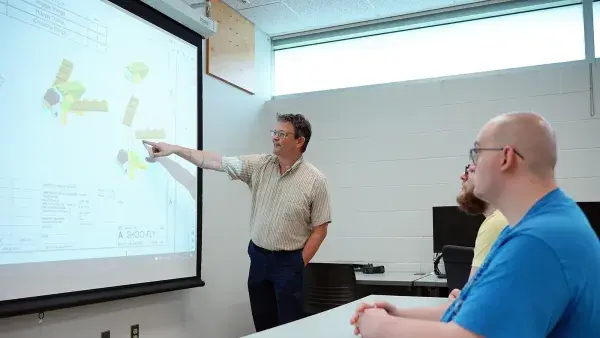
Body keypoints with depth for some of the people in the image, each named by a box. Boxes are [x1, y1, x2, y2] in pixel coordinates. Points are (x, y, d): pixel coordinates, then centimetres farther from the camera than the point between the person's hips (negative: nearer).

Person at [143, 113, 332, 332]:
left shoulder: (315, 180, -11)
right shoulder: (259, 165, -1)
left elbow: (320, 229, -8)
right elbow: (215, 161, -2)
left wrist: (299, 265, -11)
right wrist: (175, 149, -5)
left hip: (289, 261, -4)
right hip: (258, 256, 4)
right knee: (262, 325, 14)